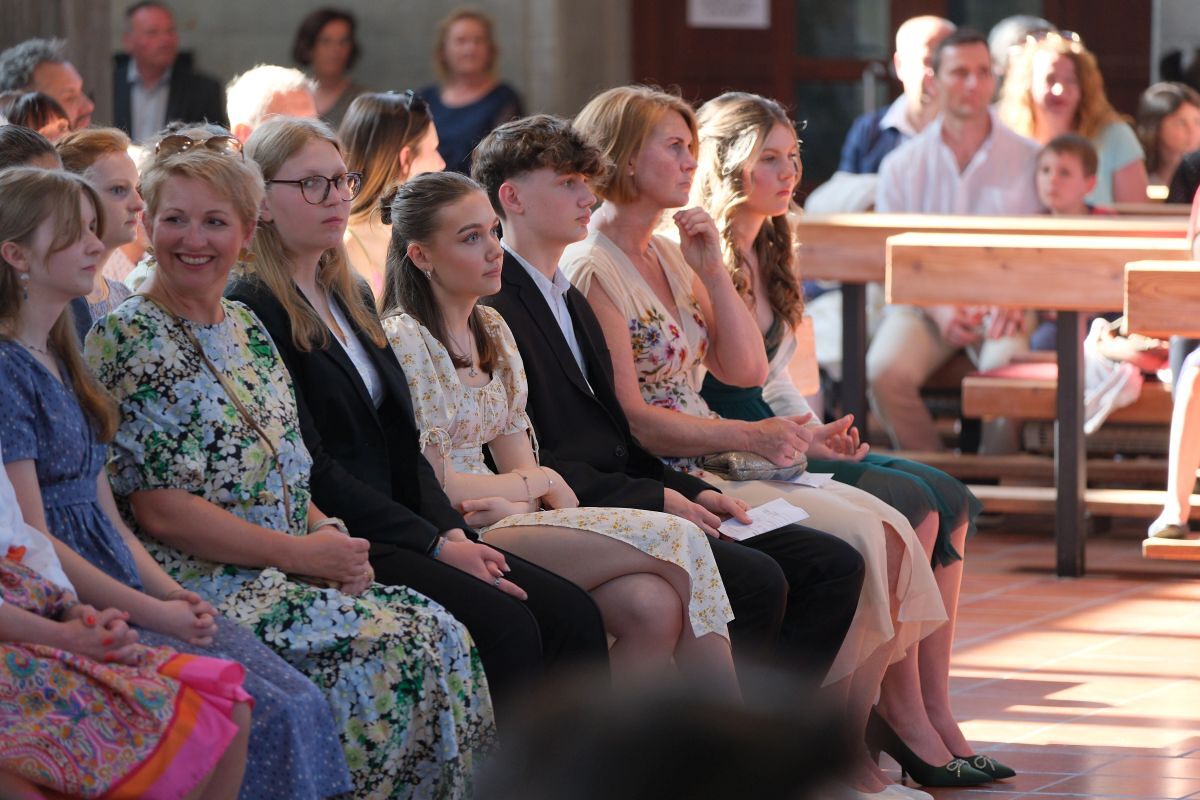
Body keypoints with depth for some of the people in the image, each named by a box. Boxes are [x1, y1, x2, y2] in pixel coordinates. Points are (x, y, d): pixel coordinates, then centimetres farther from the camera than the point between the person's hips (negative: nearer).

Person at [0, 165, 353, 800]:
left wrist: (170, 593, 3)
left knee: (299, 705, -10)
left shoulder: (61, 364, 18)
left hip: (123, 597, 9)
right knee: (263, 716, -22)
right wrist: (150, 611, -15)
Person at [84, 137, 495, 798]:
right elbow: (156, 509, -14)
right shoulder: (125, 340, -7)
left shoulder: (246, 330, 17)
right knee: (387, 649, -25)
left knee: (441, 638, -15)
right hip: (200, 584, -7)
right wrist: (300, 551, -15)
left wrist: (328, 533, -3)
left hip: (294, 570, 7)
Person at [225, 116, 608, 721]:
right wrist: (435, 545, -15)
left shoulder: (351, 299, 20)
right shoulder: (250, 311, -9)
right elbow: (311, 467, -14)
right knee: (504, 623, -26)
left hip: (392, 525, 8)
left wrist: (455, 531, 0)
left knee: (571, 612, -10)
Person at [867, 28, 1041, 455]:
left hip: (1003, 304, -1)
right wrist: (939, 309, -12)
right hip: (925, 302, 1)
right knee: (884, 371, -30)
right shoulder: (902, 164, 8)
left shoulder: (1028, 160, 5)